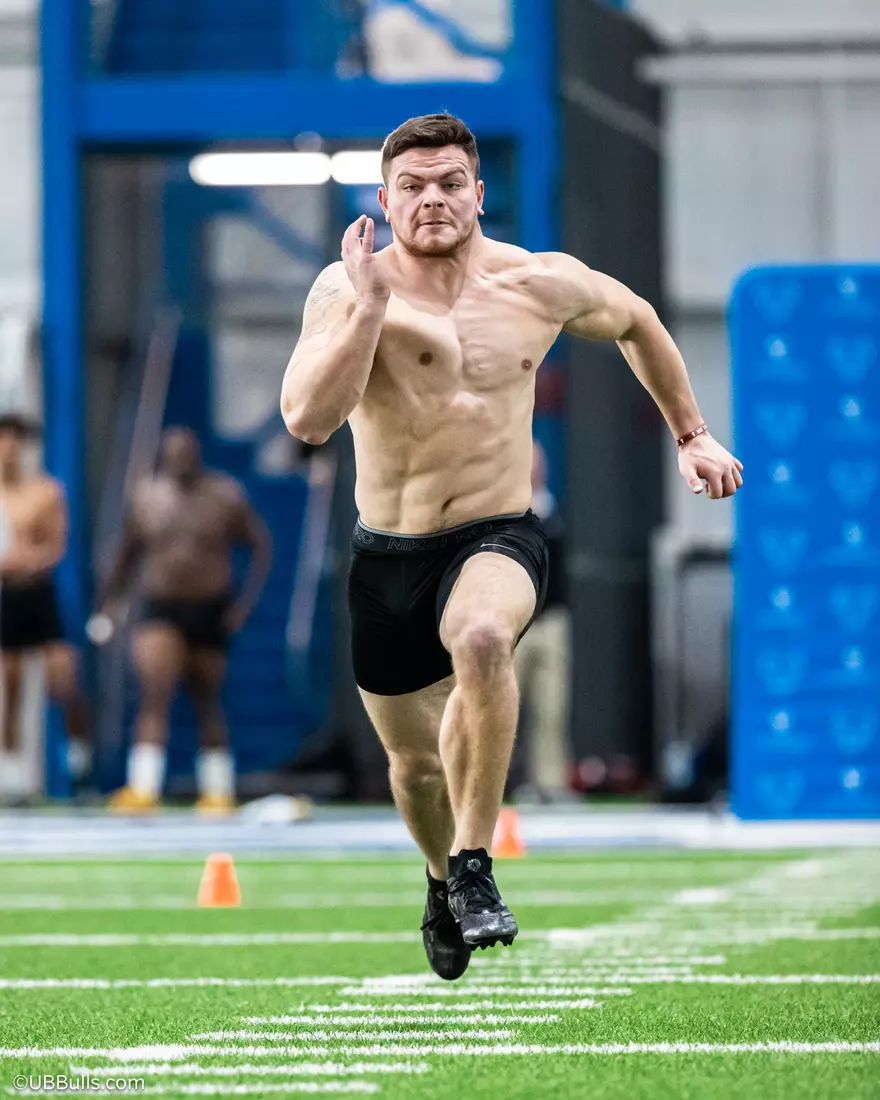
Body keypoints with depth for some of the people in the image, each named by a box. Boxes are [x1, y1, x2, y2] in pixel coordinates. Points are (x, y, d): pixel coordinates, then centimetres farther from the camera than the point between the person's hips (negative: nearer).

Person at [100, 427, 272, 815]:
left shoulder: (225, 496, -4)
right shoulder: (146, 496, 2)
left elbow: (261, 546, 2)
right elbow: (129, 551, 15)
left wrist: (247, 599, -6)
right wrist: (113, 598, 9)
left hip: (211, 610, 0)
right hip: (161, 610, 0)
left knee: (207, 703, 11)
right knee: (154, 696, -17)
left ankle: (218, 791, 24)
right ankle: (143, 788, -25)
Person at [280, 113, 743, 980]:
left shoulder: (541, 284, -3)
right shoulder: (346, 290, -11)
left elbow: (635, 321, 19)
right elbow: (307, 420, -25)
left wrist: (689, 434, 23)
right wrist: (372, 304, -30)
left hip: (498, 541, -1)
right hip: (386, 556, 1)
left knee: (481, 640, -37)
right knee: (414, 762, 15)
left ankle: (473, 863, -24)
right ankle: (444, 878, 50)